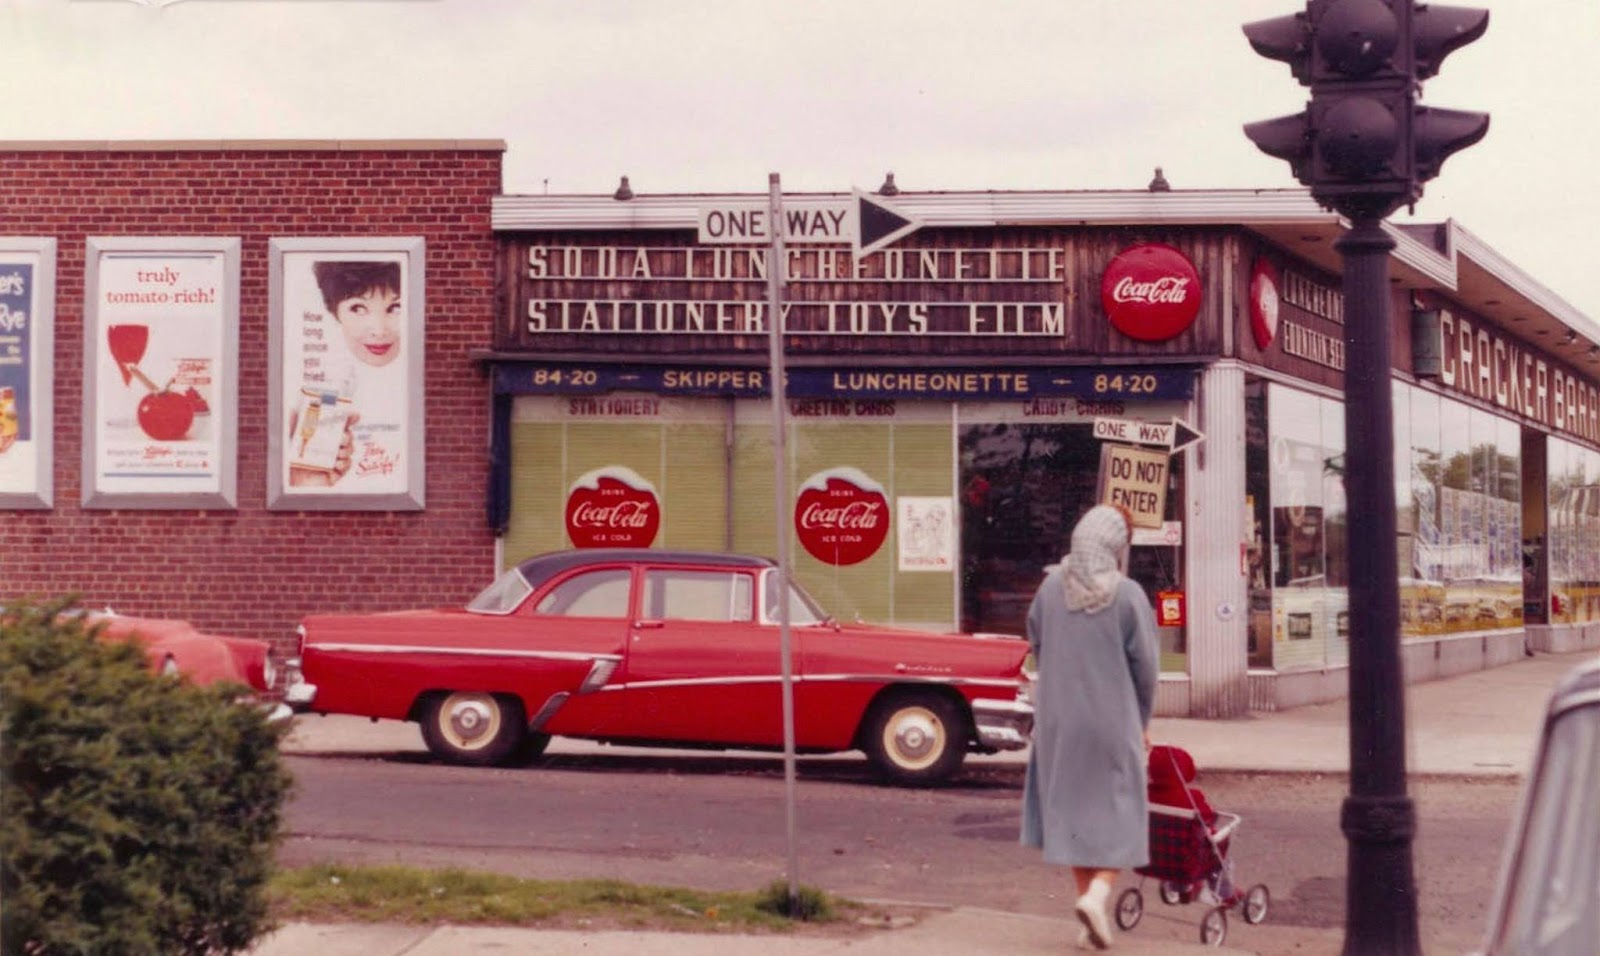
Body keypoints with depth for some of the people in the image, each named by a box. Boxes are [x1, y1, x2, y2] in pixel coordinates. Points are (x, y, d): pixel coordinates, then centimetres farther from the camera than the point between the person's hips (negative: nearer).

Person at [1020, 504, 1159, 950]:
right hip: (1112, 719, -3)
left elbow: (1037, 646, 7)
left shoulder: (1050, 587, -2)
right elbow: (1145, 666, -7)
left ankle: (1087, 898, 17)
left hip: (1058, 718, 4)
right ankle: (1098, 894, -13)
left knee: (1071, 810, 13)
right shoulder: (1128, 595, -12)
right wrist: (1141, 723, 7)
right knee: (1118, 813, 7)